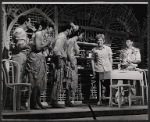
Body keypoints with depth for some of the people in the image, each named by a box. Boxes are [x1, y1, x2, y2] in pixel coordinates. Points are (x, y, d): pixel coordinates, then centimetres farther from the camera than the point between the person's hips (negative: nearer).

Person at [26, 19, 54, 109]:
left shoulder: (44, 35, 15)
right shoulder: (38, 34, -10)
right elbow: (38, 47, -17)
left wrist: (49, 44, 6)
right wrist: (47, 43, -8)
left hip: (41, 59, 9)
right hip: (35, 58, -9)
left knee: (41, 81, 7)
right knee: (36, 81, -8)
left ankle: (38, 101, 13)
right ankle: (33, 103, -3)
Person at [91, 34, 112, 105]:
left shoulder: (108, 49, 7)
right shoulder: (94, 50, 5)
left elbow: (110, 59, 12)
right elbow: (92, 60, 7)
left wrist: (111, 68, 8)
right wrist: (93, 70, 1)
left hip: (107, 70, 1)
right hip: (98, 70, 0)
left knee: (108, 85, -1)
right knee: (99, 86, 2)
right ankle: (99, 100, 12)